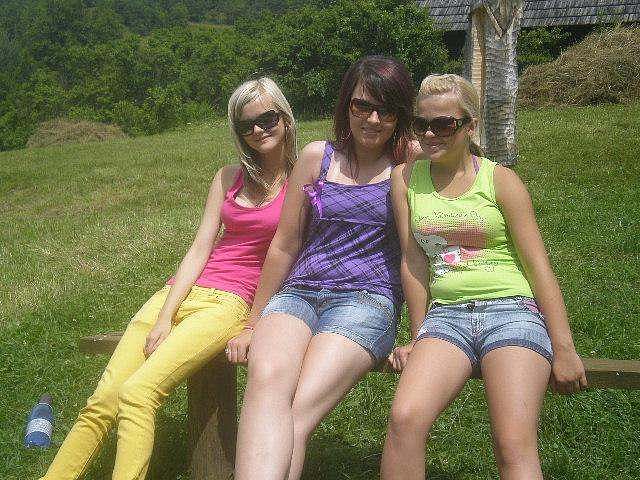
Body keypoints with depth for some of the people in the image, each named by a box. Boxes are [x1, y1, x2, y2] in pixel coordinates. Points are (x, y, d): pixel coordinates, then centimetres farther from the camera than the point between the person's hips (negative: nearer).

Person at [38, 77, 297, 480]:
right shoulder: (230, 178, 14)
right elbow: (199, 251, 7)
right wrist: (164, 319, -4)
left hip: (230, 303, -4)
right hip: (181, 292, 4)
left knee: (137, 394, -25)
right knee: (102, 401, -10)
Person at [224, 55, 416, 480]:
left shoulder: (412, 160, 7)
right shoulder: (318, 158, 12)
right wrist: (254, 323, 19)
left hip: (366, 298, -2)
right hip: (297, 293, 2)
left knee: (299, 411, -30)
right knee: (267, 381, -33)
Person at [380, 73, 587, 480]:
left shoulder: (500, 180, 3)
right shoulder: (406, 178, 10)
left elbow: (538, 266, 2)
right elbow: (413, 262, 7)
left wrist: (563, 349, -2)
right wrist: (419, 337, 7)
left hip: (511, 310, -1)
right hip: (446, 313, 2)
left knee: (515, 446, -23)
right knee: (405, 419, -26)